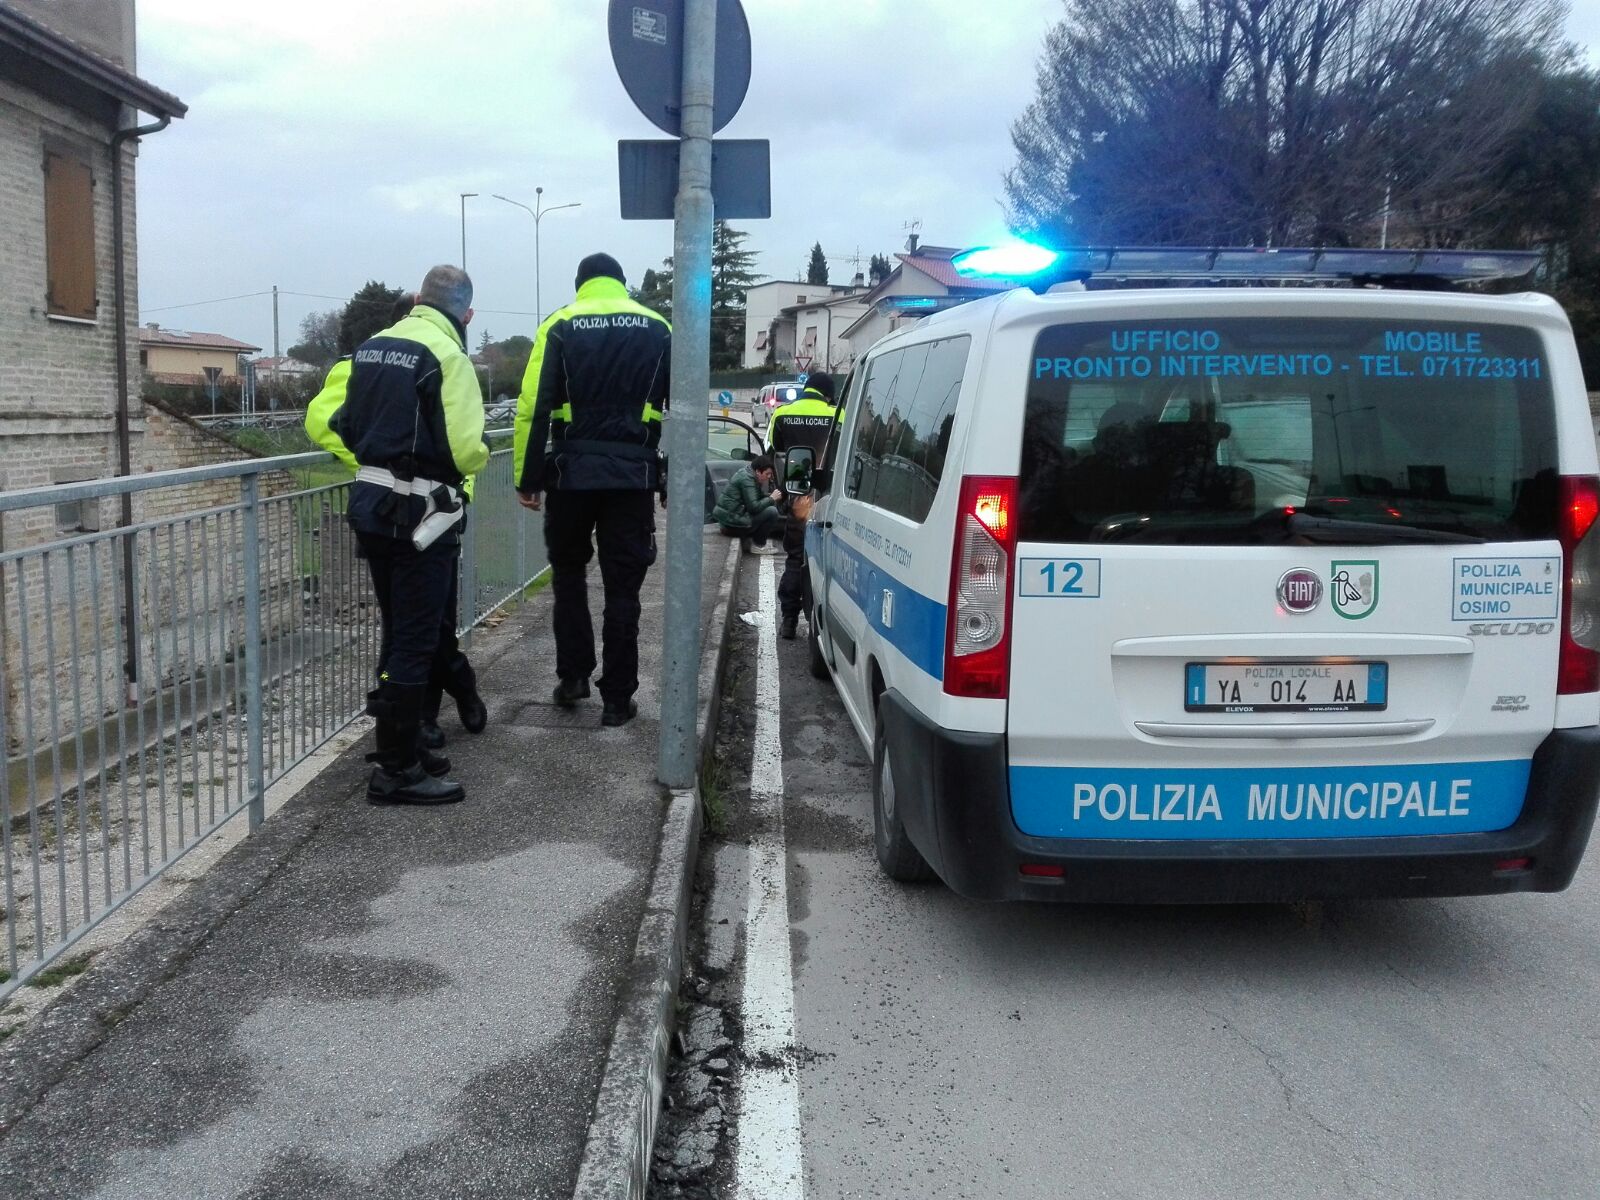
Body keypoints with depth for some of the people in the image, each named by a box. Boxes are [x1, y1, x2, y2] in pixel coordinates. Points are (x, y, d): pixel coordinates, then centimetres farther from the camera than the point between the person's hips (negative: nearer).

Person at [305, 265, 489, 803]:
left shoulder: (371, 346, 10)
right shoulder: (447, 354, -13)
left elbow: (321, 419, 9)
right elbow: (465, 447, -21)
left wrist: (365, 460, 16)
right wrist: (478, 459, 1)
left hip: (371, 503, 8)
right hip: (420, 514, -8)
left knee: (400, 633, 19)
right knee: (414, 642, 0)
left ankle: (401, 747, 29)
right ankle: (396, 772, 6)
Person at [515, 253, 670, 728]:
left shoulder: (560, 326, 3)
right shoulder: (658, 330, 8)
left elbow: (534, 407, -4)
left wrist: (527, 479, 0)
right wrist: (676, 483, 10)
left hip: (572, 471, -1)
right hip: (633, 473, 1)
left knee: (568, 573, 20)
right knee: (622, 588, 7)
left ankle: (573, 675, 17)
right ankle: (617, 698, 10)